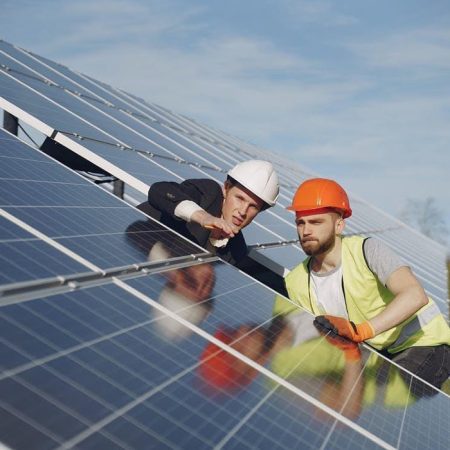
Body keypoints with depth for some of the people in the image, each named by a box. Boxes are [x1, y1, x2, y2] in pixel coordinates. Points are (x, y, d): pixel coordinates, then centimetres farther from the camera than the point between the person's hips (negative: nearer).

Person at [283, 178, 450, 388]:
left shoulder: (367, 250, -21)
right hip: (381, 355, 6)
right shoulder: (295, 283, -5)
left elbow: (415, 296, -36)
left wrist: (359, 330, -46)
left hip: (425, 345, -6)